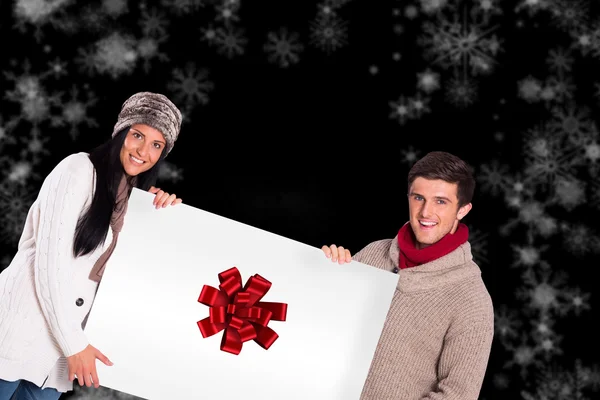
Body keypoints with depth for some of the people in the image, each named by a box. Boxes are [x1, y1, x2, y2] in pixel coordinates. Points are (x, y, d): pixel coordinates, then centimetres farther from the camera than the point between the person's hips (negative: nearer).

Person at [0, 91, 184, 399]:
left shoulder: (136, 195, 14)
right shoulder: (79, 170, -10)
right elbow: (49, 261, -15)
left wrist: (168, 211, 3)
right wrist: (74, 344, -13)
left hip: (63, 332, 7)